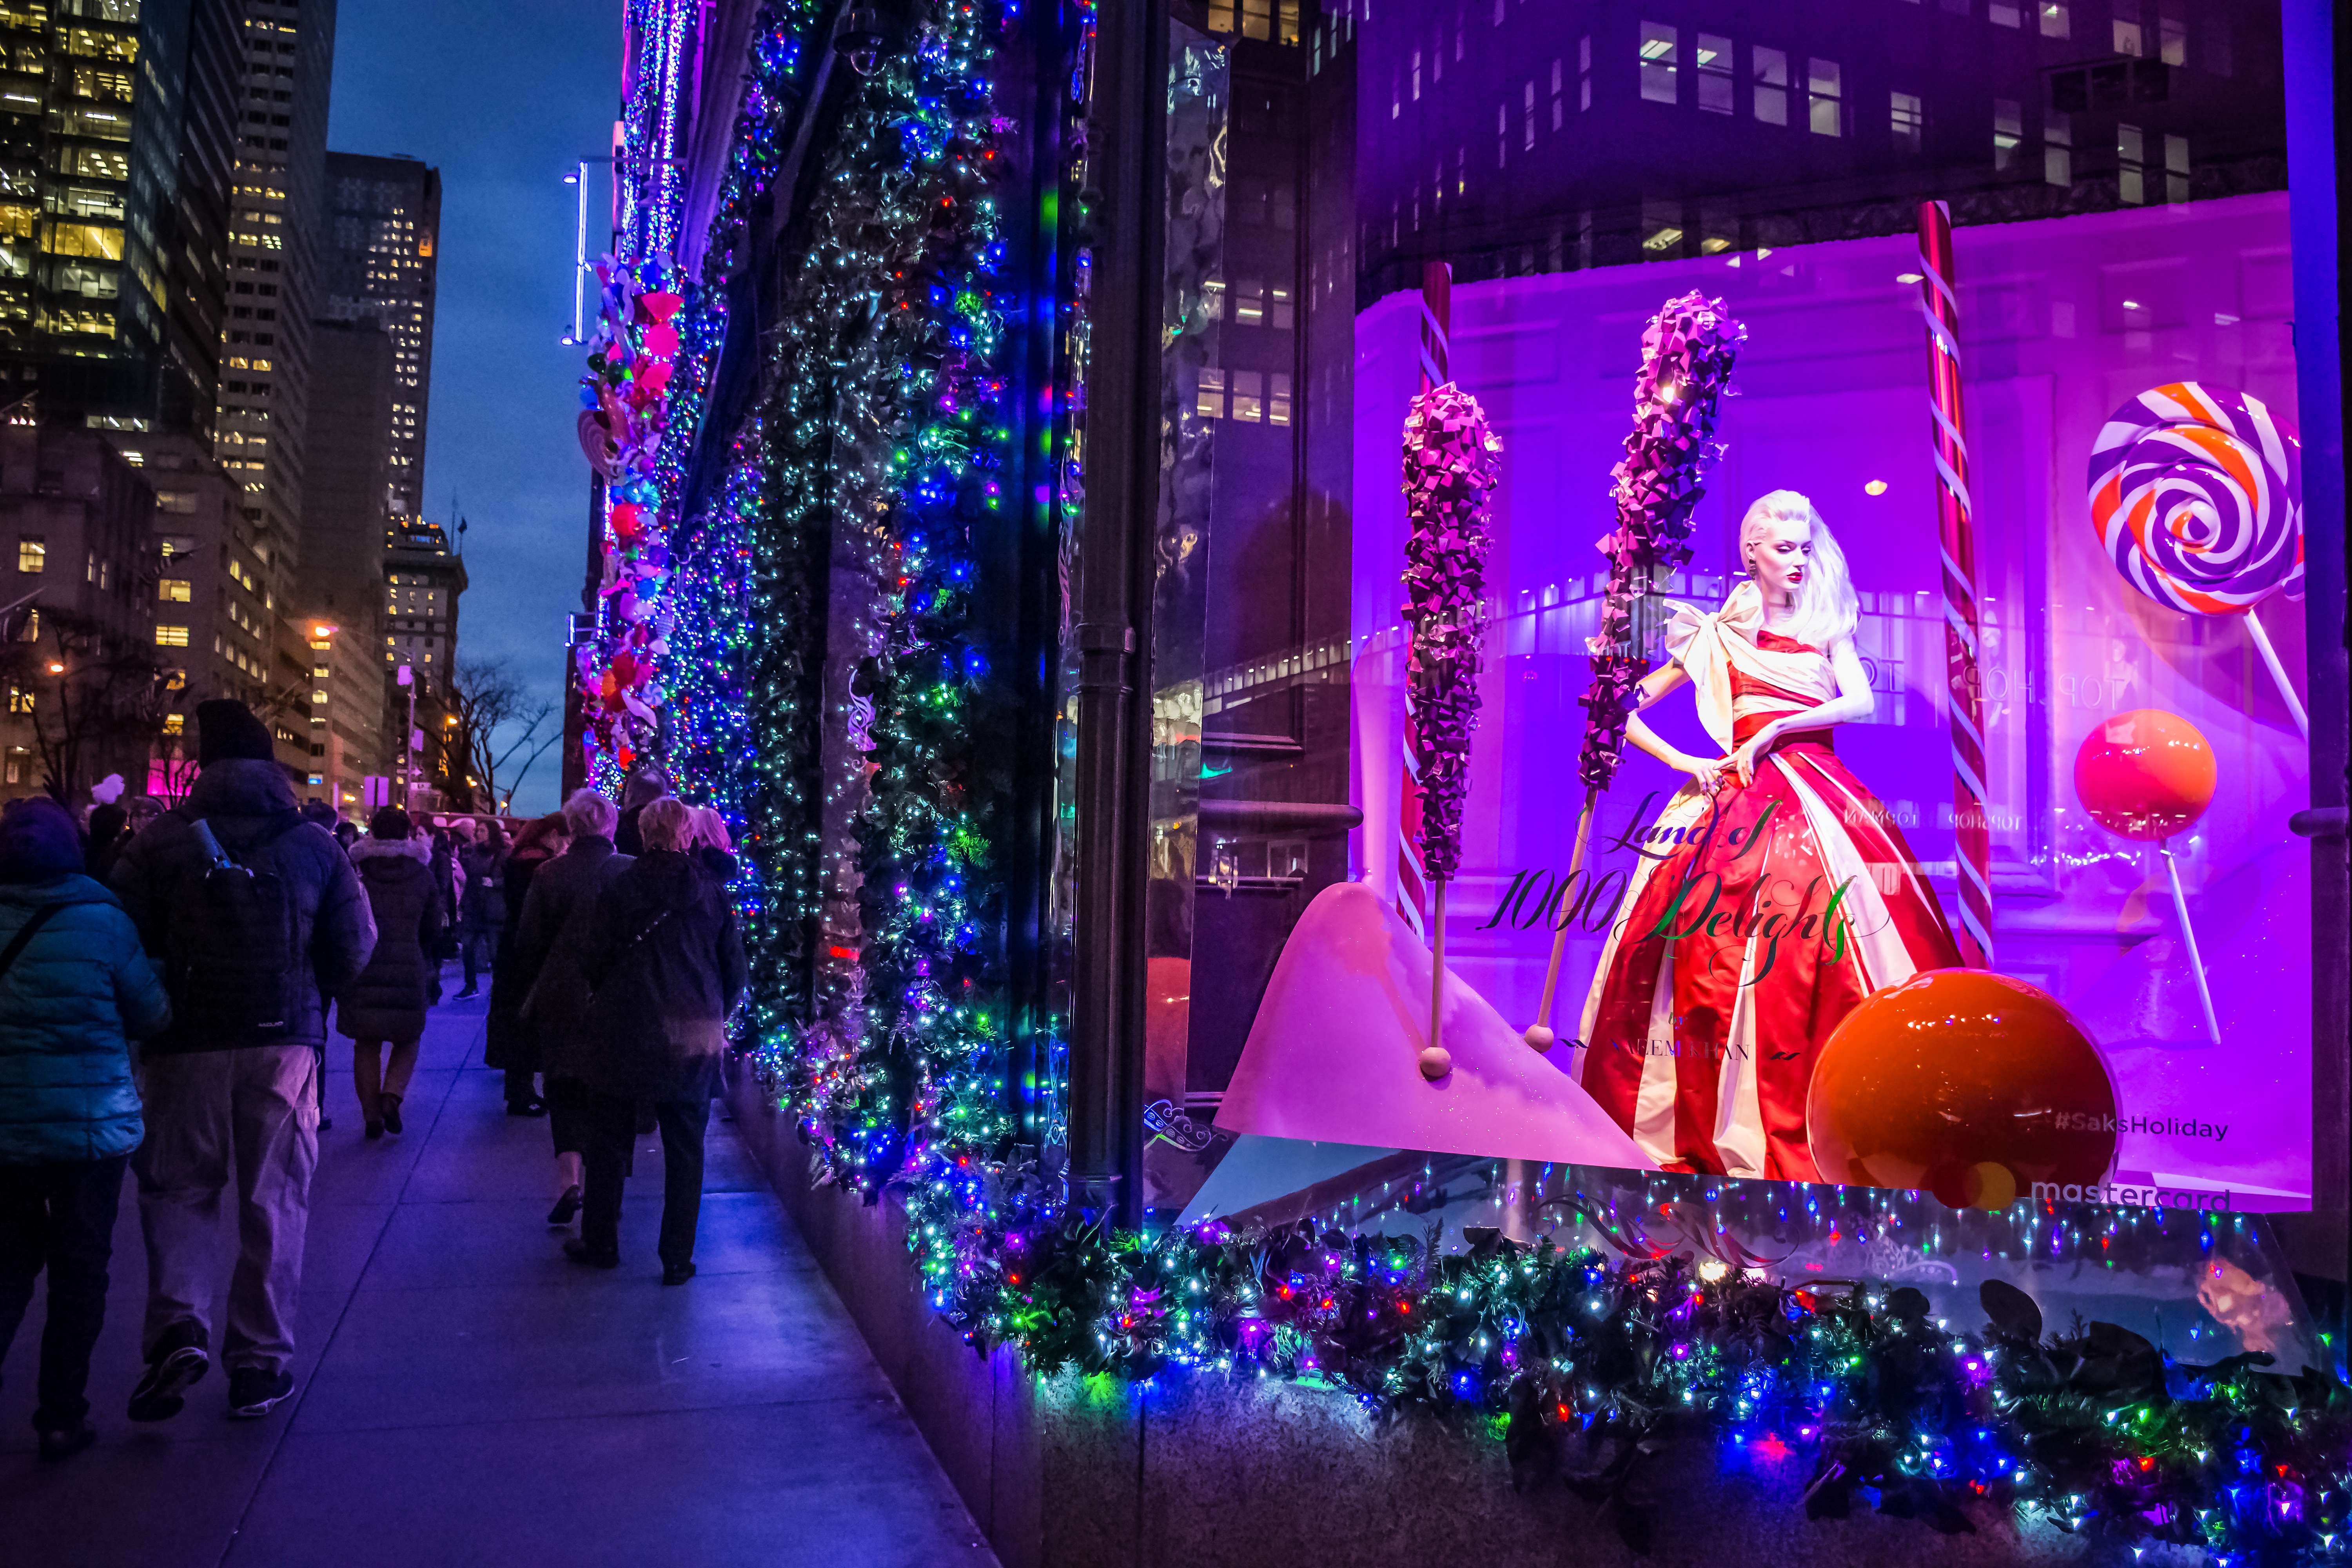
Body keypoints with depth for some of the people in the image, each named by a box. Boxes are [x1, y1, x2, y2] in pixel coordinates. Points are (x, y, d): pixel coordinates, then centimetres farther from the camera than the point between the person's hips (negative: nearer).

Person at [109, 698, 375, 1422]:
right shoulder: (316, 846, -1)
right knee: (275, 1201, 9)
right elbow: (355, 952, -1)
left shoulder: (158, 842, -4)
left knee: (178, 1188, 15)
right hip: (285, 1041, 1)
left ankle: (178, 1326, -3)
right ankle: (260, 1361, 15)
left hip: (187, 1041, 0)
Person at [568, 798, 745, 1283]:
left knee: (610, 1143, 16)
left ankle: (600, 1243, 27)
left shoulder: (619, 889, -7)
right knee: (685, 1151, 8)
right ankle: (677, 1258, 12)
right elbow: (736, 970, 0)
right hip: (694, 1041, 1)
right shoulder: (714, 893, -3)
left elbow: (596, 960, -5)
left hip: (626, 1033, 0)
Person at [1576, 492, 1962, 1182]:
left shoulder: (1827, 630, 16)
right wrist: (1680, 760, -5)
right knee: (1731, 962, -10)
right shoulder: (1716, 638, 10)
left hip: (1822, 804, 2)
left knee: (1822, 959, -9)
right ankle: (1720, 1137, -6)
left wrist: (1773, 731, -12)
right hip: (1746, 803, -2)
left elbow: (1860, 702, -2)